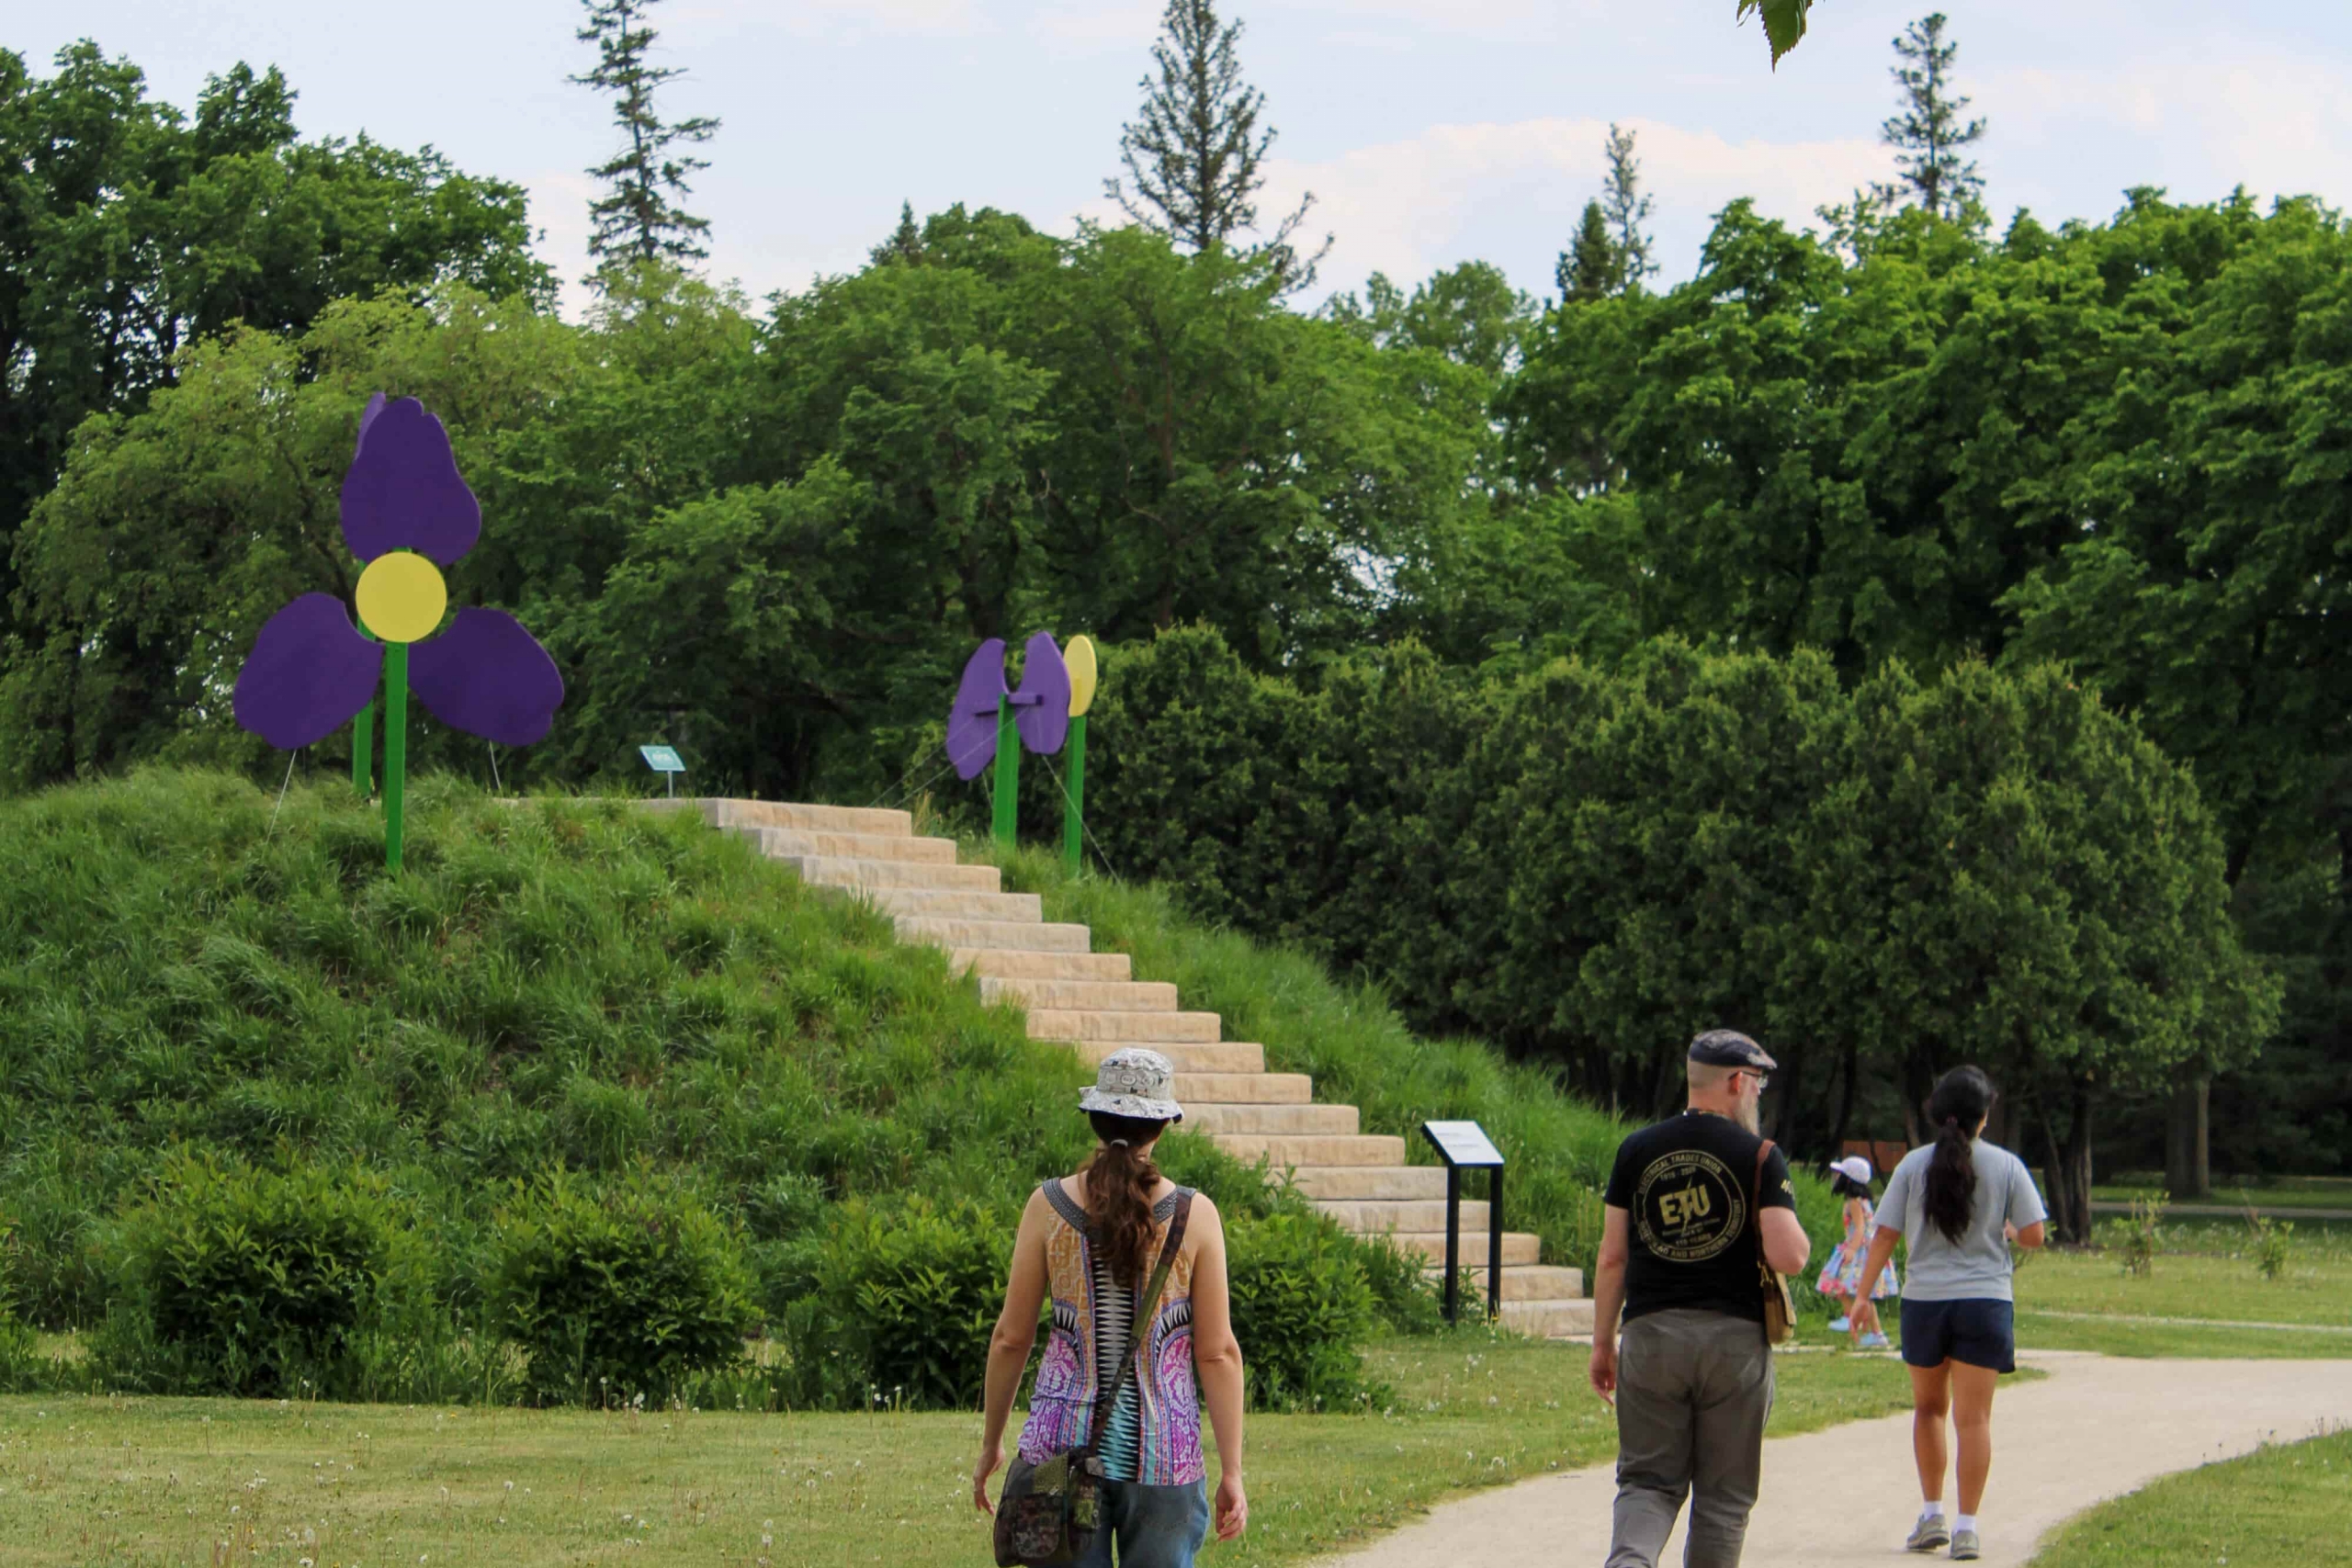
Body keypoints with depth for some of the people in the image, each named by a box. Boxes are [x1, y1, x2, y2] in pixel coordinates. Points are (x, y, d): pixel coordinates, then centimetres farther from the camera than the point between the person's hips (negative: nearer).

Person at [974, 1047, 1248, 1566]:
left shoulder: (1049, 1206, -2)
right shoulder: (1194, 1215, -4)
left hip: (1062, 1442, 1)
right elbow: (1218, 1353, -3)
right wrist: (1231, 1471, 2)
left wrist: (990, 1444, 15)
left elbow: (1011, 1338, 4)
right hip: (1163, 1445, -1)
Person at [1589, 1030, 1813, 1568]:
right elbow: (1788, 1257, -14)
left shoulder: (1638, 1149, 5)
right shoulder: (1759, 1157, -5)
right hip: (1734, 1341, -2)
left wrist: (1602, 1343, 12)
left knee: (1649, 1481, 7)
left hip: (1651, 1335, 2)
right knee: (1723, 1494, 9)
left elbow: (1612, 1257, 4)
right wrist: (1798, 1236, 9)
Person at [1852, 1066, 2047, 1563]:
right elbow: (2034, 1235, -3)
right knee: (1973, 1416, -1)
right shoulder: (2006, 1166, -2)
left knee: (1928, 1408, 18)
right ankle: (1966, 1527, -5)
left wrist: (1862, 1295, 7)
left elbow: (1885, 1236, 0)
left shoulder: (1914, 1165, 0)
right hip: (1985, 1302, -1)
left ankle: (1932, 1515, 17)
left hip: (1924, 1302, 1)